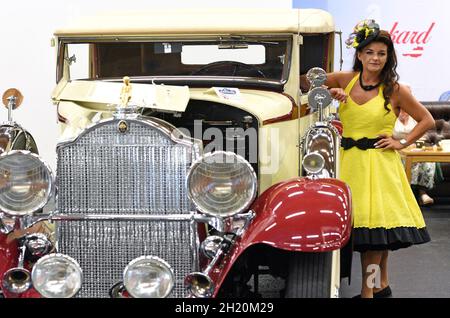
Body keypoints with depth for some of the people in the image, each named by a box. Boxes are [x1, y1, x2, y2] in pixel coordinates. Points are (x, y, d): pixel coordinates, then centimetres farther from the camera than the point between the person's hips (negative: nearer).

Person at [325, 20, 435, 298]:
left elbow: (427, 120, 5)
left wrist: (402, 143, -3)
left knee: (374, 225, -6)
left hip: (379, 162, -3)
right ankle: (382, 285, 23)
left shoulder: (395, 90, -2)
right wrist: (330, 91, -5)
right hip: (350, 159, 3)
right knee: (377, 227, 10)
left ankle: (369, 290, 0)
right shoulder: (345, 80, 4)